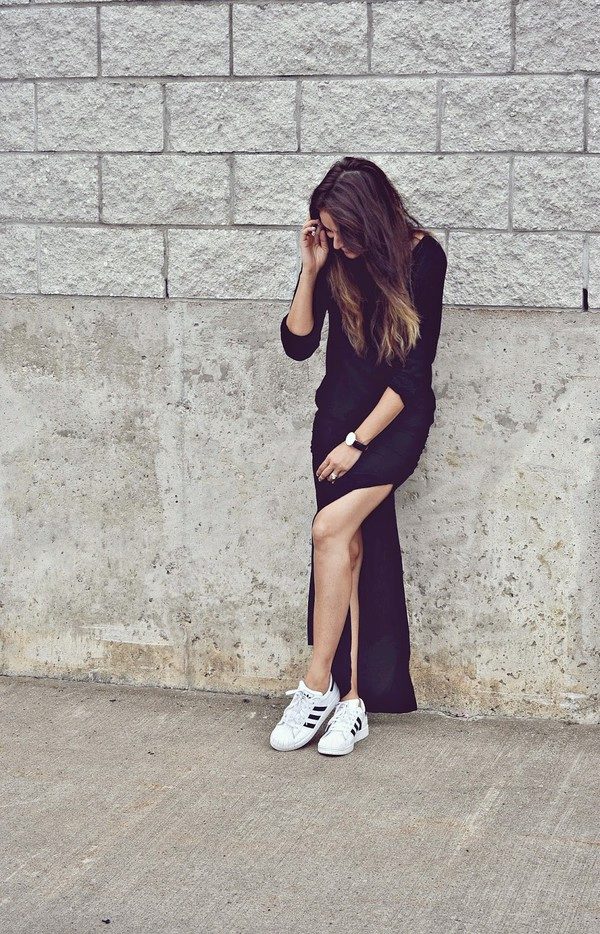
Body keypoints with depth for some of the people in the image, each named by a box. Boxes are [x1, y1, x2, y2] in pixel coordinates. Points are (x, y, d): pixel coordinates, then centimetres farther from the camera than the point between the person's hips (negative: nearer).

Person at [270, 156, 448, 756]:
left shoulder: (423, 257, -12)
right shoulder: (332, 259, -1)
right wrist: (311, 269, -11)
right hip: (338, 413, 4)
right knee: (352, 548, -3)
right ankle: (352, 699, -1)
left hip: (398, 419, -4)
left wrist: (359, 441, -15)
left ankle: (318, 685, -14)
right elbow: (298, 343, 1)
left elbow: (413, 371, -12)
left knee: (331, 527, -22)